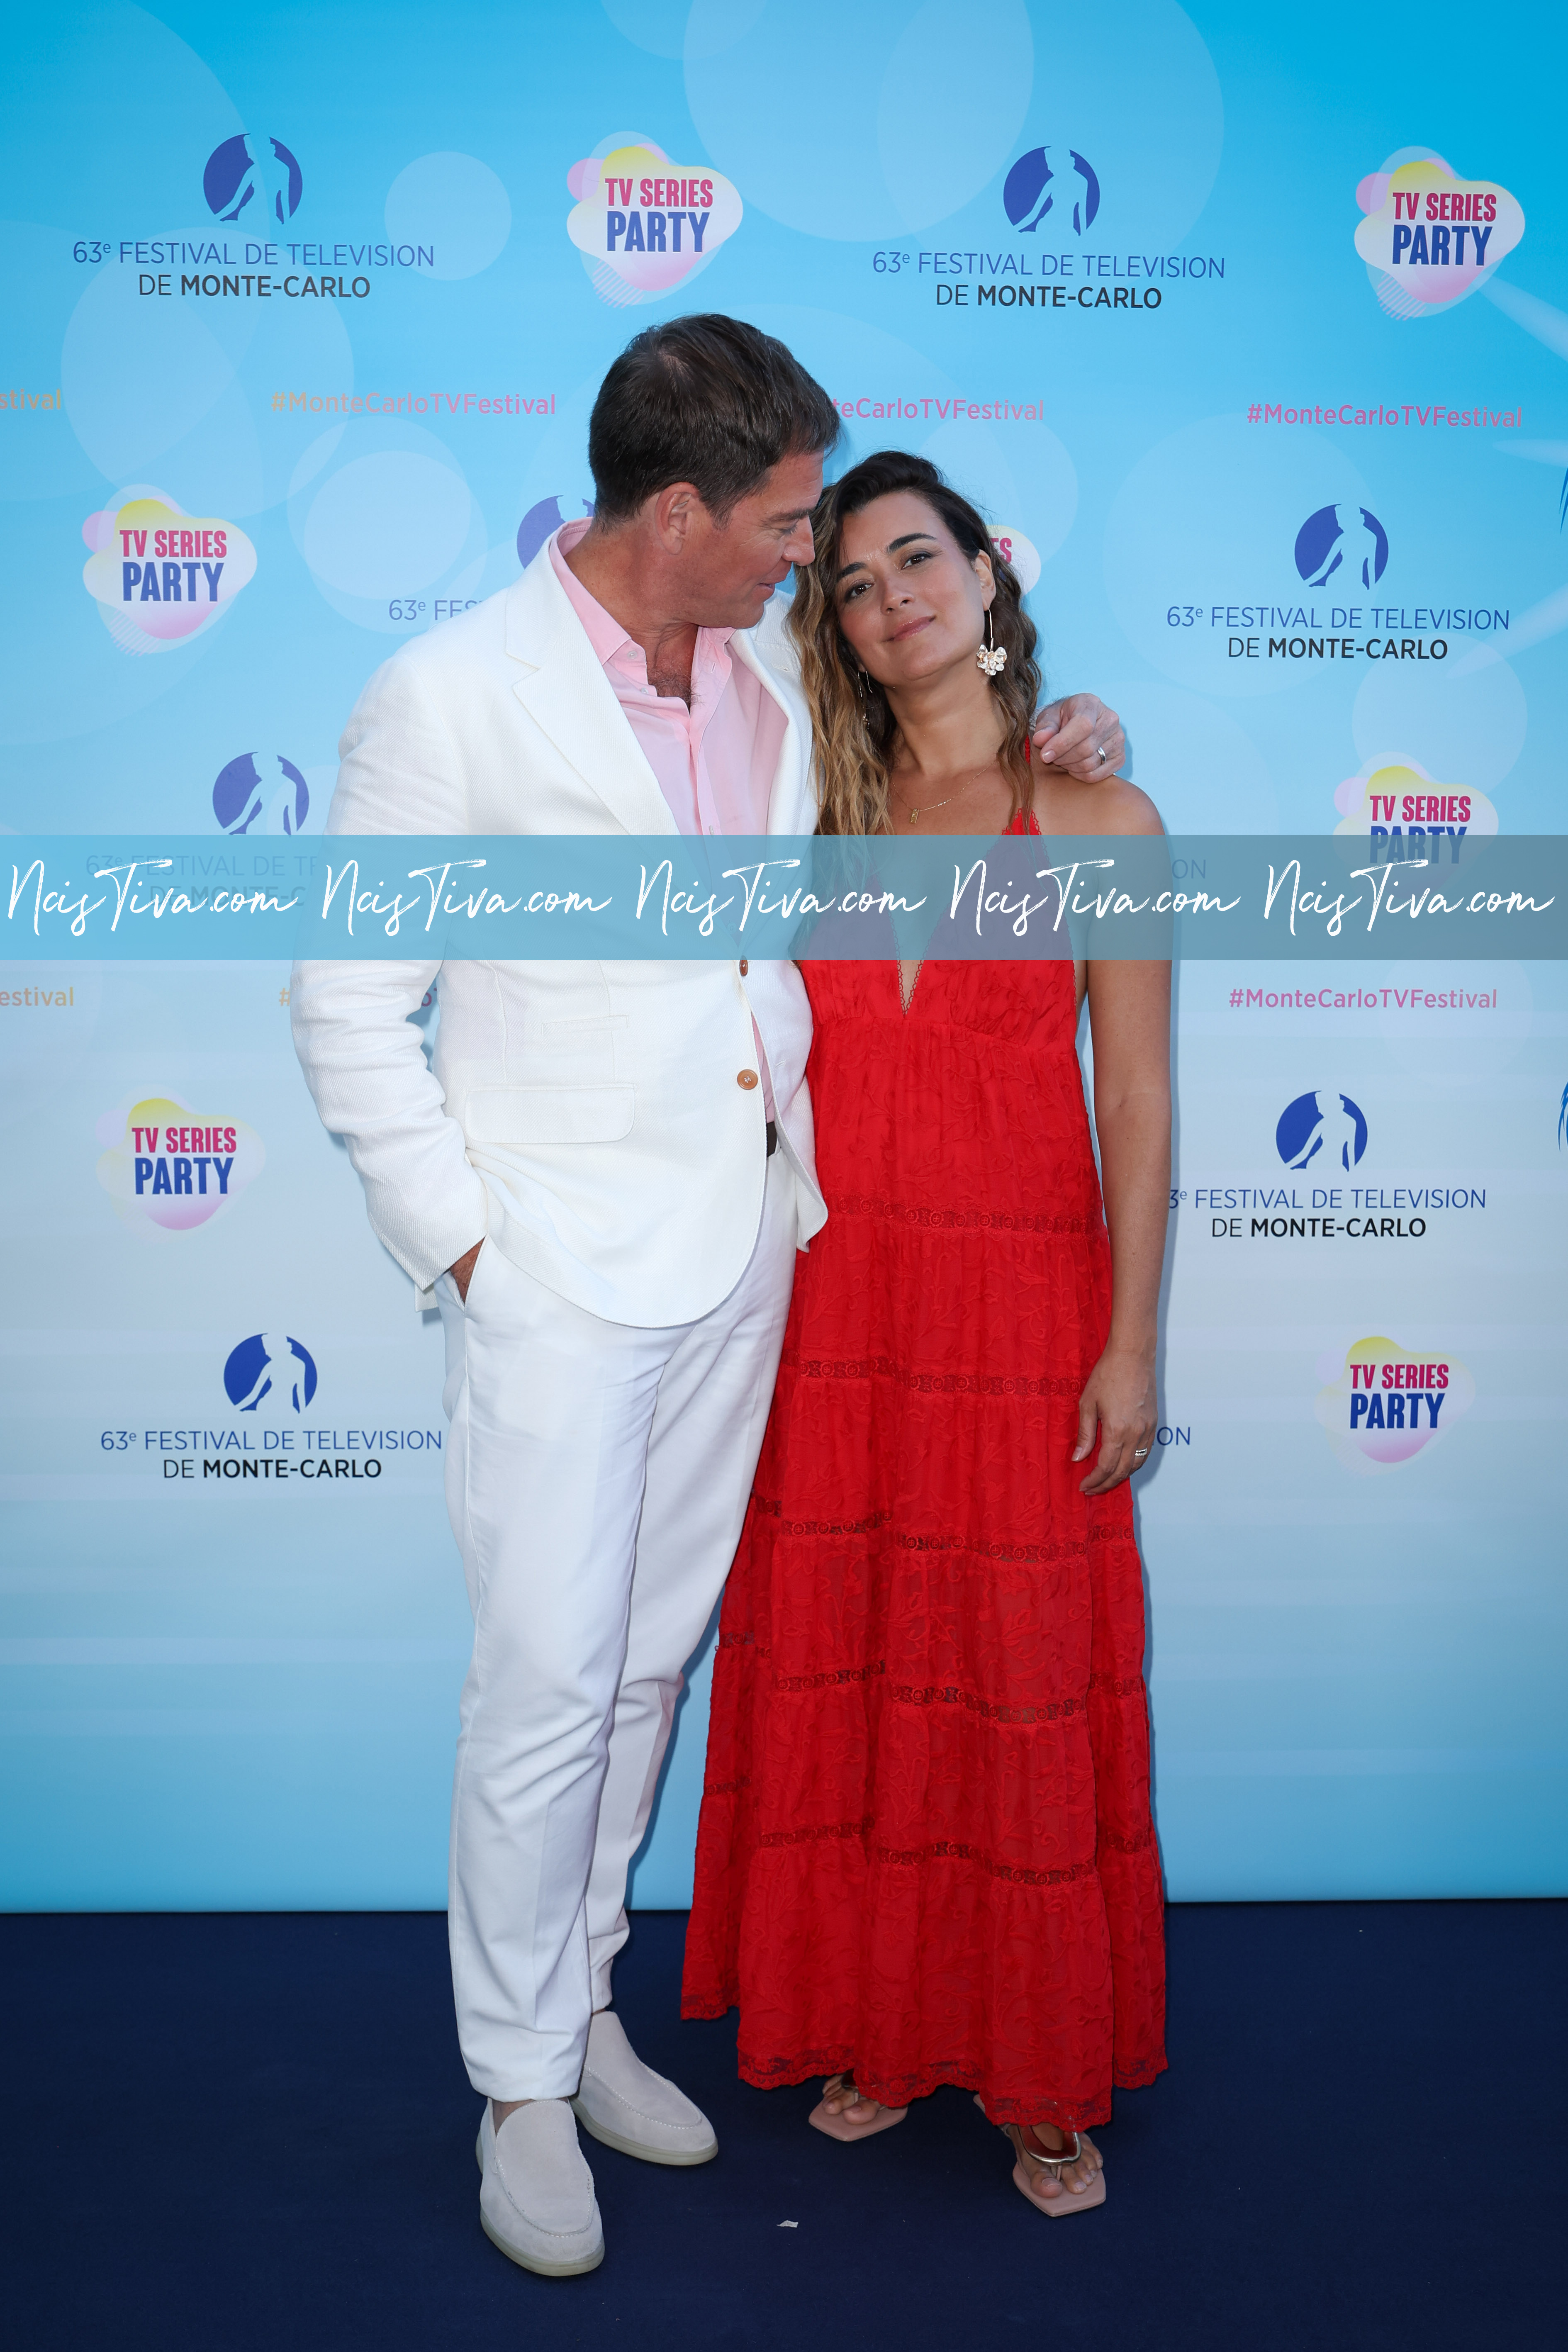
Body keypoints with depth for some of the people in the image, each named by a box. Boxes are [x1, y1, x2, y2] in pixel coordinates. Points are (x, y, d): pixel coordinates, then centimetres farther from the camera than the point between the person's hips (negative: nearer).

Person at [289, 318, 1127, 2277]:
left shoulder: (781, 676, 8)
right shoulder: (450, 699, -9)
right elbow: (348, 1007, -6)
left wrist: (1051, 735, 6)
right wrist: (457, 1238, -9)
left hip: (744, 1254, 6)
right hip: (565, 1271, -5)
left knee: (649, 1665, 15)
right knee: (548, 1686, 1)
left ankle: (578, 2005, 35)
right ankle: (522, 2087, 23)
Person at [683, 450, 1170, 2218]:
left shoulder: (1097, 819, 0)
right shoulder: (818, 819, 9)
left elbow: (1139, 1108, -3)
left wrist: (1130, 1344, -6)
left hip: (1021, 1301, -3)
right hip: (837, 1305, 3)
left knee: (1022, 1679, 5)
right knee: (845, 1665, 10)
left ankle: (1043, 2076, 24)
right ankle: (880, 2026, 30)